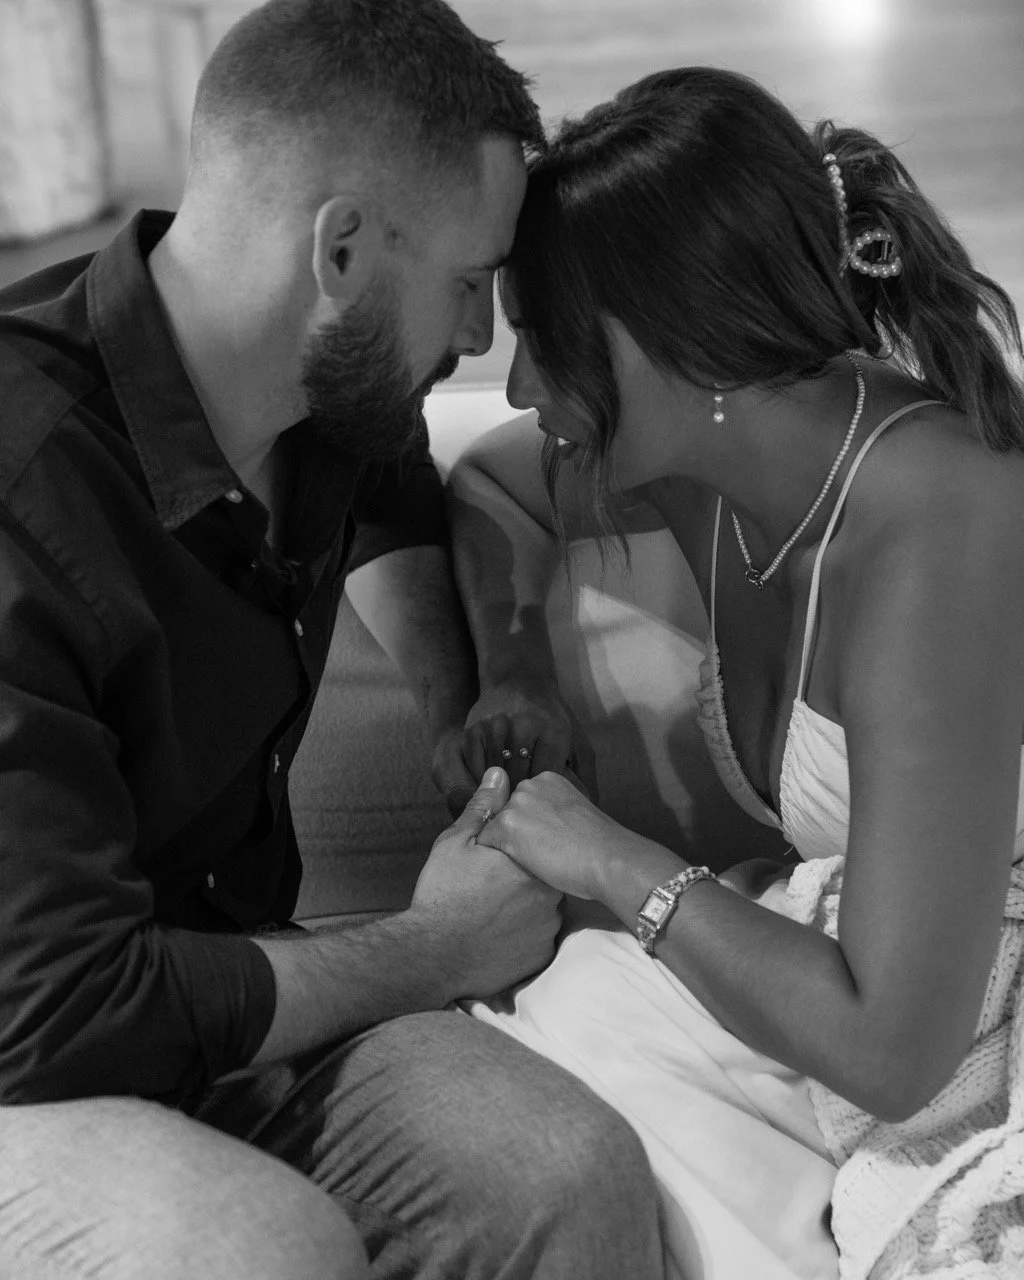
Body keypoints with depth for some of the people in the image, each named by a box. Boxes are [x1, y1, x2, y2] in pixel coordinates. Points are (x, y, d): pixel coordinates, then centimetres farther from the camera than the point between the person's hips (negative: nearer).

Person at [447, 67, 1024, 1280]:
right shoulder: (707, 455, -7)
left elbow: (891, 1047, -29)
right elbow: (488, 485, 16)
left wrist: (616, 863, -18)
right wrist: (512, 670, -1)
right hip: (862, 958, 6)